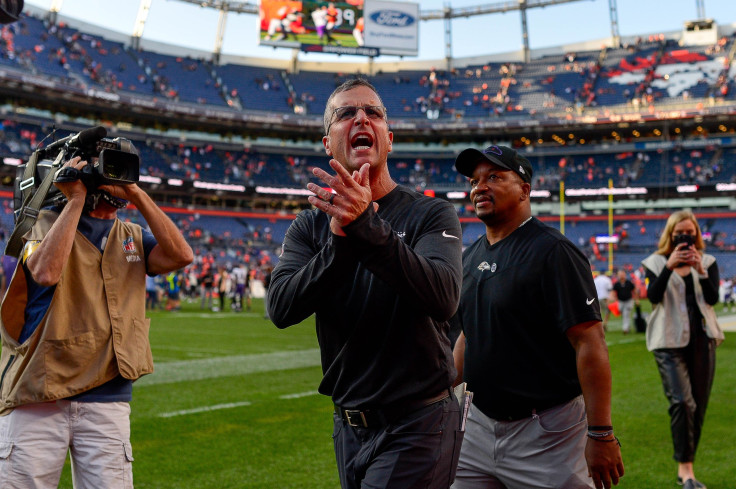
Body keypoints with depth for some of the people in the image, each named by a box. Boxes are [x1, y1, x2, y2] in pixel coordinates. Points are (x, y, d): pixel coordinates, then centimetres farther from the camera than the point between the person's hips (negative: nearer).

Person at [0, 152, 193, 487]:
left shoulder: (133, 238, 14)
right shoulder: (45, 224, 1)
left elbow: (180, 255, -6)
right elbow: (46, 272, -20)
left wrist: (138, 195, -5)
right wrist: (76, 199, -13)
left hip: (107, 400, 3)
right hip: (37, 399, -3)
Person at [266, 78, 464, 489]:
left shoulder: (431, 214, -6)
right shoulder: (309, 228, 5)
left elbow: (443, 297, -25)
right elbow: (281, 309, -11)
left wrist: (367, 226, -35)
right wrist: (338, 241, -25)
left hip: (419, 426, -4)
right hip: (350, 425, 4)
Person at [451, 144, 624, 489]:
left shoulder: (552, 251, -14)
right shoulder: (469, 257, 10)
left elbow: (590, 344, -19)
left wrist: (601, 434, -23)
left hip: (548, 434, -7)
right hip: (477, 425, 7)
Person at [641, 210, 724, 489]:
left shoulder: (708, 262, 8)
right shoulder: (656, 262, 2)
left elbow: (713, 298, -5)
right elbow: (653, 296, -13)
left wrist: (700, 270, -20)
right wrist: (670, 266, -23)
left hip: (702, 340, 3)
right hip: (670, 341, -3)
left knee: (699, 405, 7)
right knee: (682, 401, -16)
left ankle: (685, 467, 20)